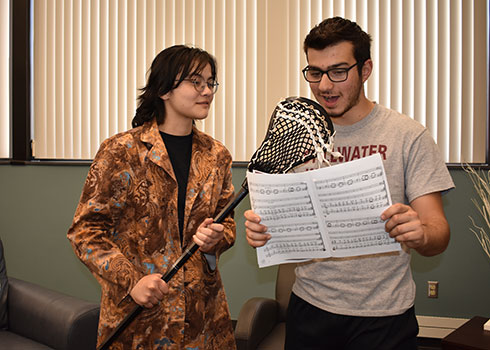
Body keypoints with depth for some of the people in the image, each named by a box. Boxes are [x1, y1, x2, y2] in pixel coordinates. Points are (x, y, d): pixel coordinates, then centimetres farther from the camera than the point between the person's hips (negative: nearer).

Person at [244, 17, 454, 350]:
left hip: (384, 315, -2)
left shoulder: (409, 135, -8)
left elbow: (438, 231, -9)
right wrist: (260, 228, -18)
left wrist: (421, 235, -31)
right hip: (310, 307, 3)